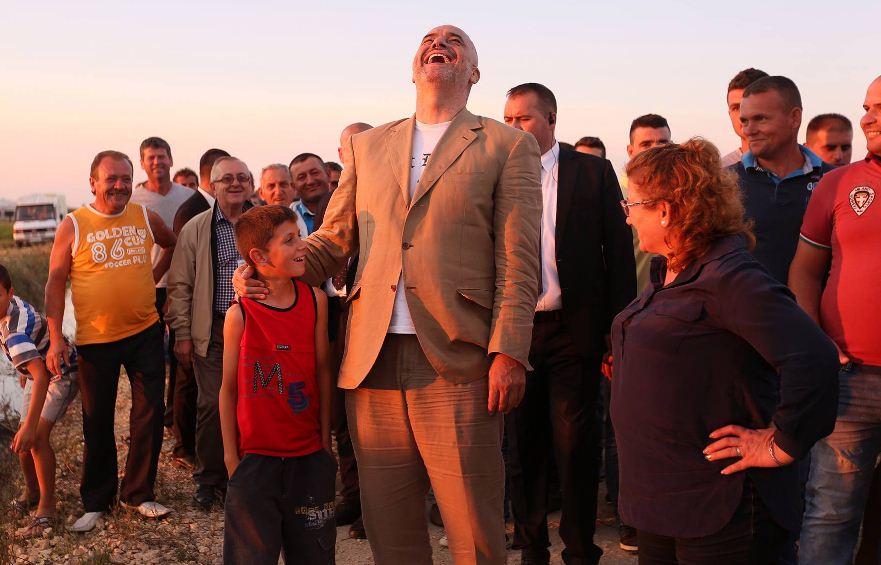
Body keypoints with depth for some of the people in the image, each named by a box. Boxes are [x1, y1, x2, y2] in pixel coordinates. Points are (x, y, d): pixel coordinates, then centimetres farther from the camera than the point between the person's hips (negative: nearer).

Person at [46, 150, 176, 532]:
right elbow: (55, 282, -4)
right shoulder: (73, 225, -5)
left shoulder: (145, 217, 3)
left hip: (145, 333, 3)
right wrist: (55, 339, -10)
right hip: (95, 339, -2)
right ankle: (96, 501, 22)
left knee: (150, 414, 4)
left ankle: (138, 493, 20)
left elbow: (173, 244, 24)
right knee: (98, 422, 7)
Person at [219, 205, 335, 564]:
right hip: (254, 457, -2)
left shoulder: (315, 300, -4)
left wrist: (325, 439, 5)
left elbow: (322, 370, 3)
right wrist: (231, 455, -1)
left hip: (308, 455, 3)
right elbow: (229, 388, -2)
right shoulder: (239, 315, -10)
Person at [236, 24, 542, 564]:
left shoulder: (508, 146, 5)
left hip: (456, 364, -3)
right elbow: (333, 240, 17)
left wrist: (508, 352, -11)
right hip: (373, 363, 4)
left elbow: (518, 262, -1)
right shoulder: (367, 146, 18)